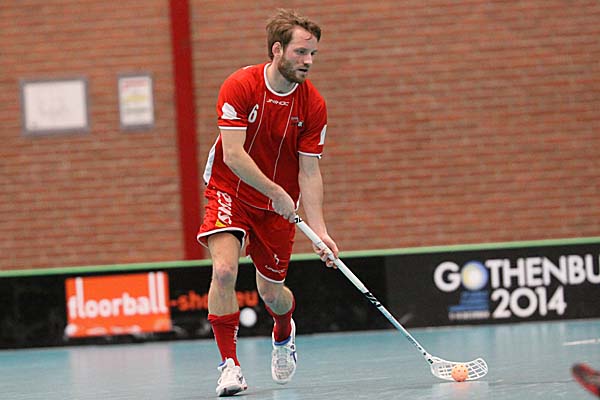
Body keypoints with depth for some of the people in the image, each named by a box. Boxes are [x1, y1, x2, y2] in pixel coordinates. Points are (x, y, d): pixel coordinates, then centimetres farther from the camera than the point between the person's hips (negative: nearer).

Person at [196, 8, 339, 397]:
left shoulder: (313, 105, -11)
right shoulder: (239, 87, -20)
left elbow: (309, 172, -9)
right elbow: (233, 154, -22)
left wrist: (319, 229, -19)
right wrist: (276, 192, -26)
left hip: (279, 204, 2)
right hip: (231, 191, -2)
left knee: (272, 293, 8)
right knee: (225, 269, -25)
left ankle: (284, 334, 45)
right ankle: (229, 364, -14)